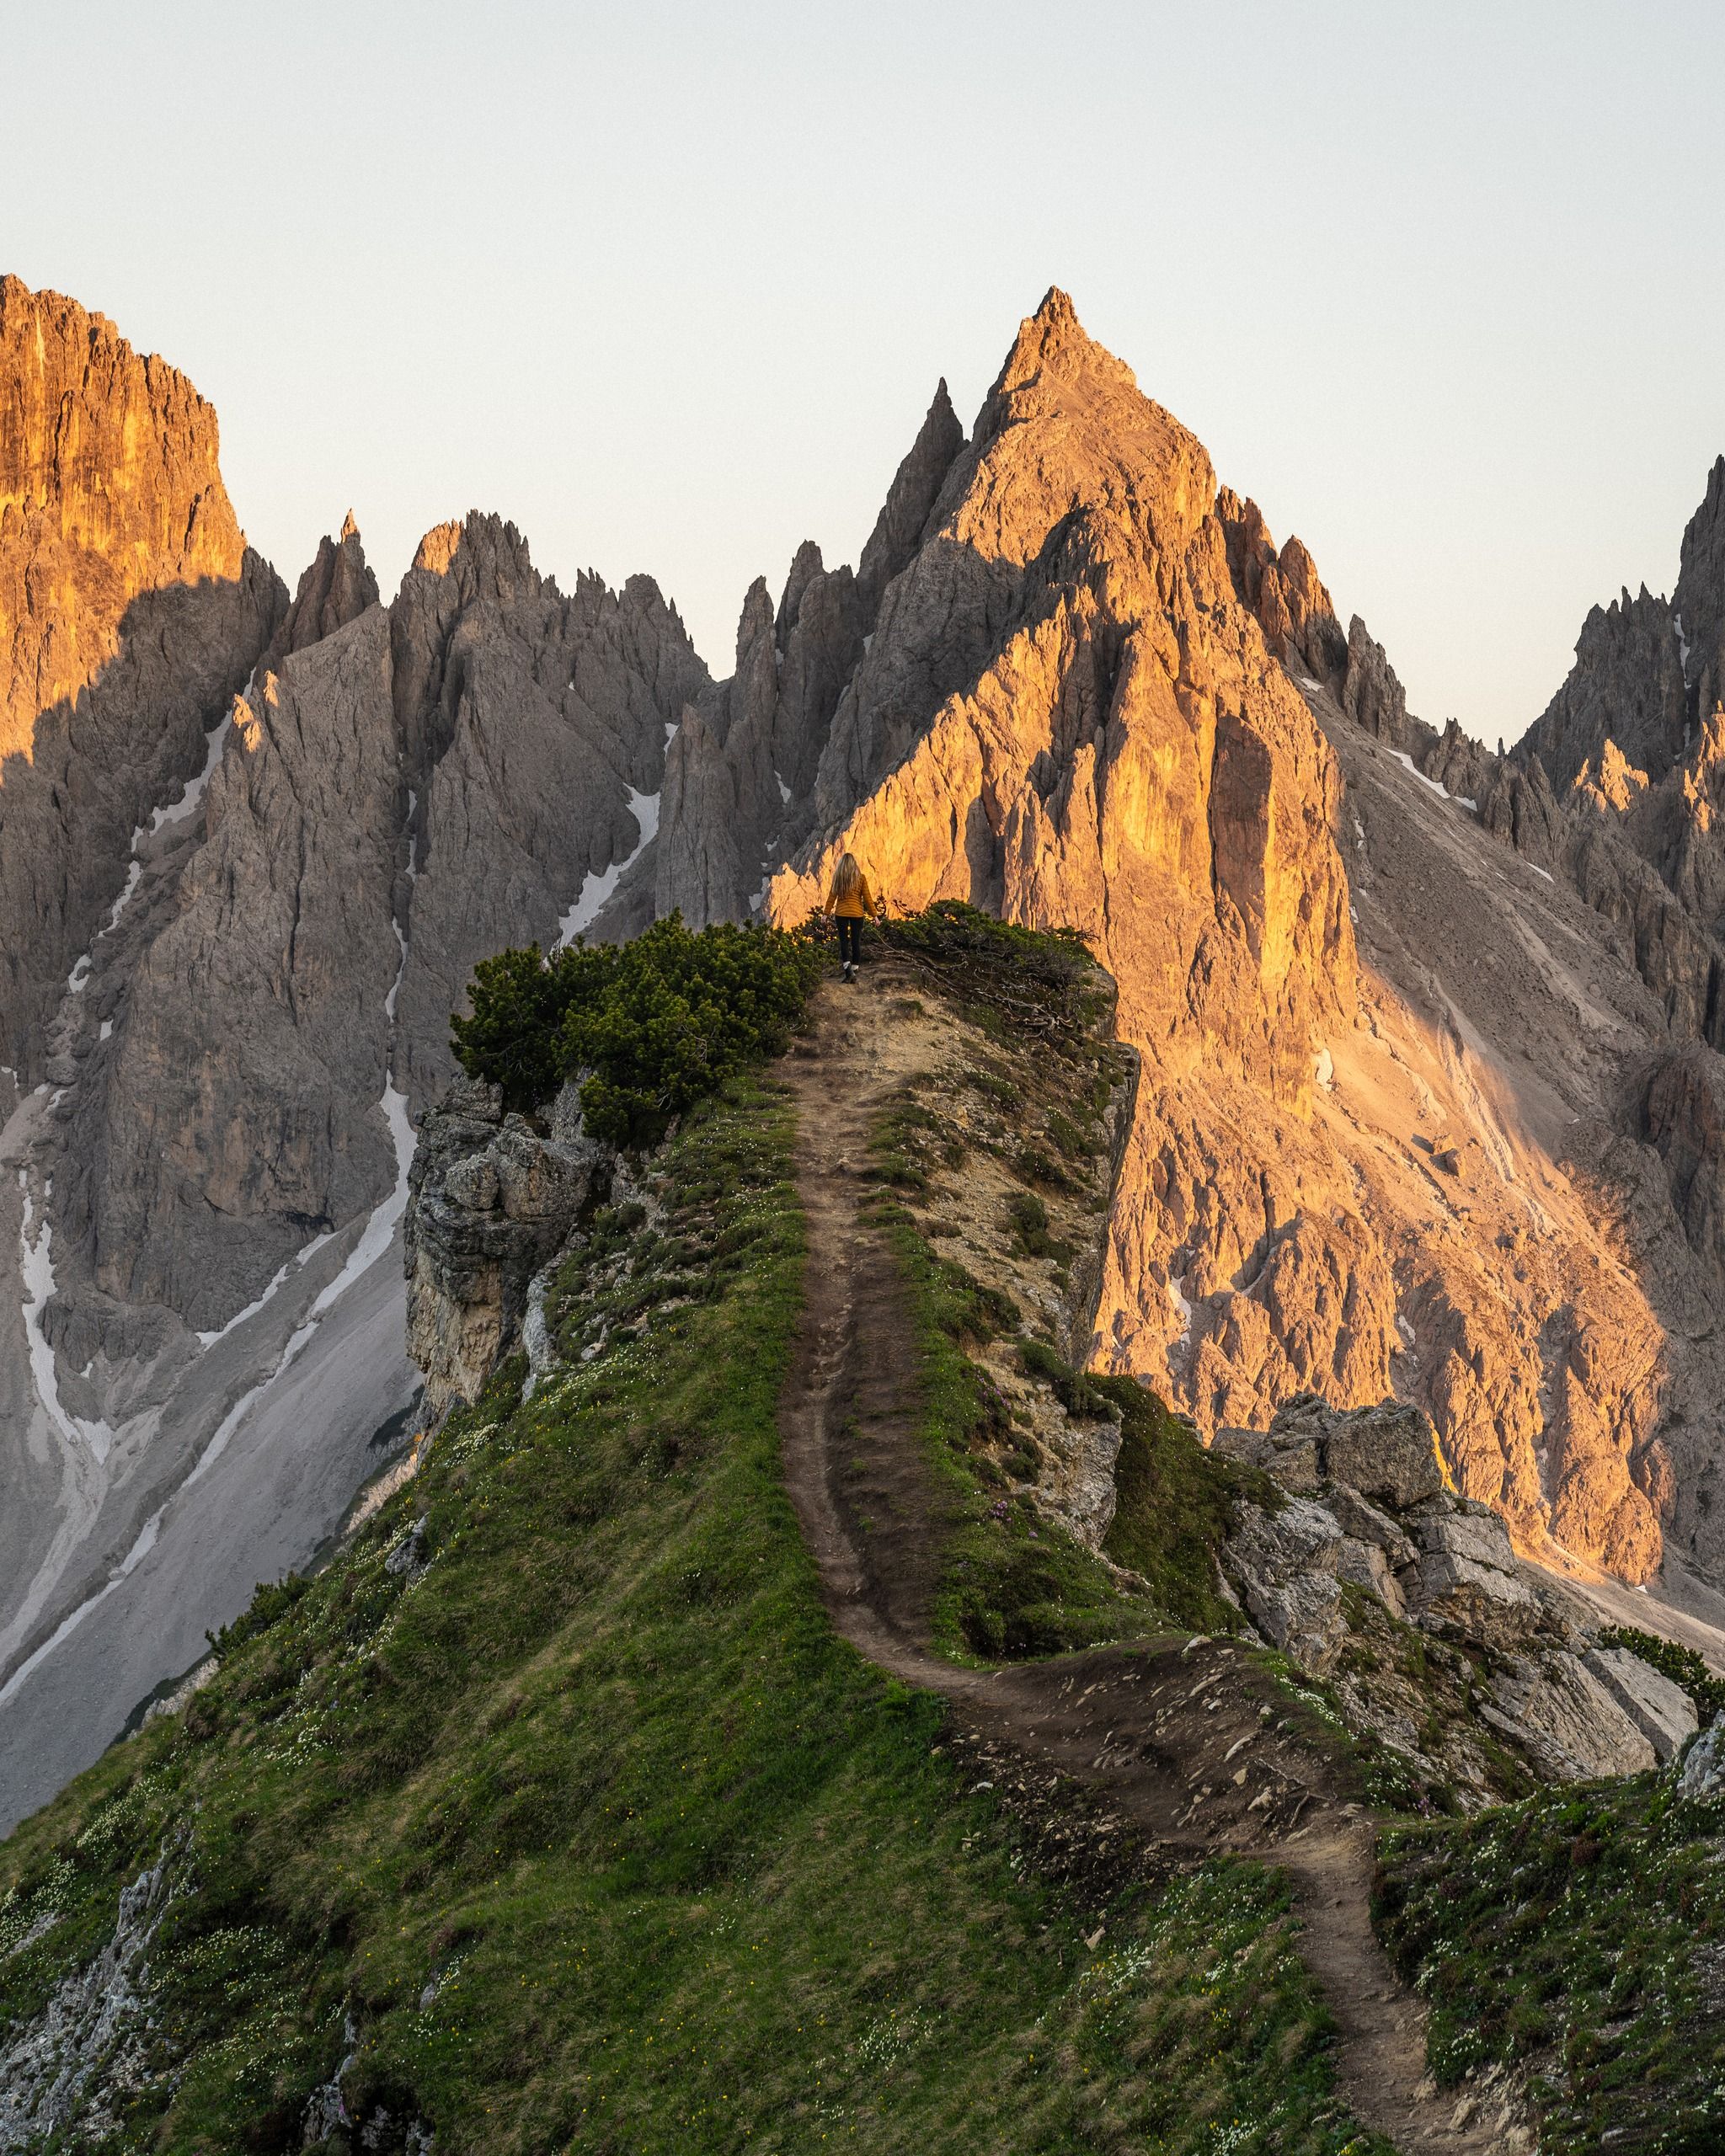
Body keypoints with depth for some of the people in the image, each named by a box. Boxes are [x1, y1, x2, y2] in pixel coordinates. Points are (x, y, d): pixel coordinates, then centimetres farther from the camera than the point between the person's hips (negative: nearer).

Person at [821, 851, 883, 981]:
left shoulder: (837, 878, -1)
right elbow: (867, 898, -1)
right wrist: (874, 914, 5)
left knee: (843, 941, 3)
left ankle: (849, 971, -16)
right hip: (857, 913, 0)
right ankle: (854, 972, 10)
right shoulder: (861, 878, -3)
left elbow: (832, 896, 1)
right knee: (856, 942, 8)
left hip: (841, 913, 0)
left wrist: (826, 913, 8)